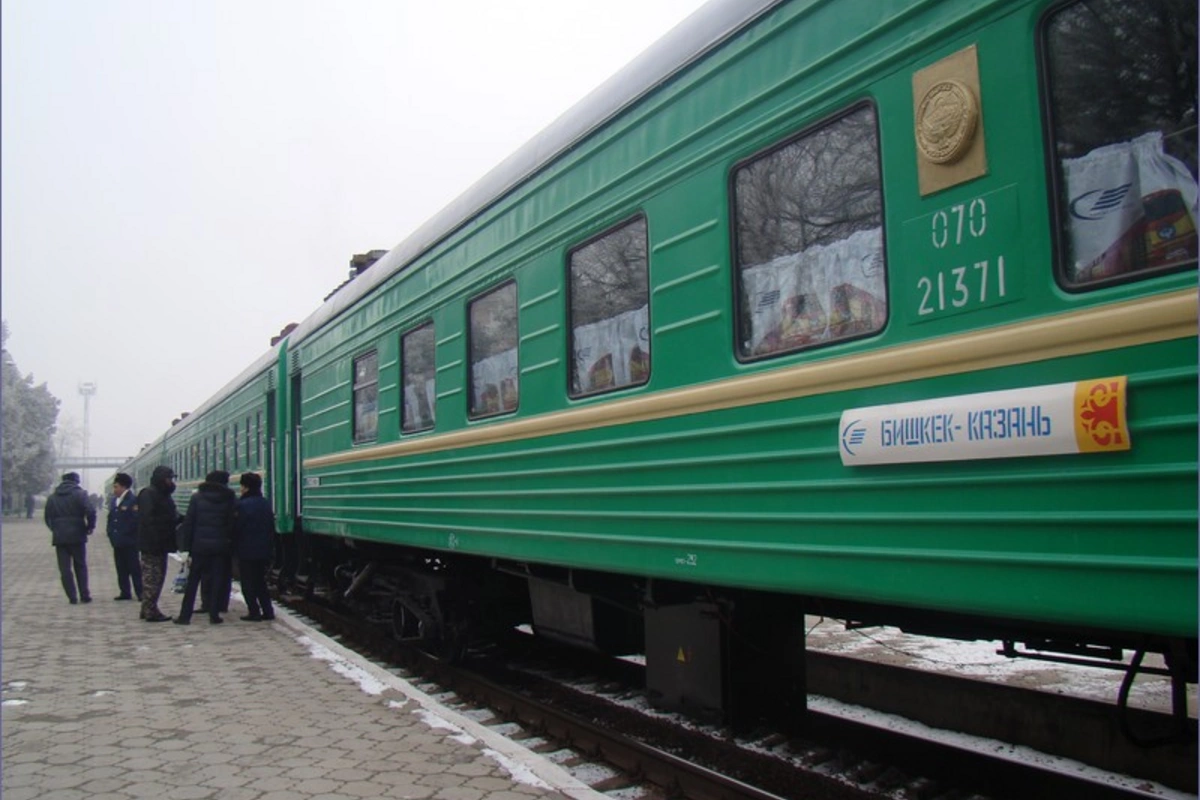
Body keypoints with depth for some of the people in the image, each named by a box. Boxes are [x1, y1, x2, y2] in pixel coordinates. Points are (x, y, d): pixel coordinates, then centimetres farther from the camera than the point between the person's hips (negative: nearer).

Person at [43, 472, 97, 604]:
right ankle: (84, 595, 7)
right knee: (80, 566, 9)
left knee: (64, 569, 6)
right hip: (77, 536, -3)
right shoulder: (79, 494, -4)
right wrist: (90, 527, -3)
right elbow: (90, 511, -16)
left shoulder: (52, 497, 10)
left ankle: (72, 597, 2)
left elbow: (47, 517, 13)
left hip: (59, 537, 3)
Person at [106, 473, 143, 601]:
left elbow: (136, 520, -14)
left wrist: (126, 532, -13)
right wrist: (111, 534, 8)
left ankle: (140, 592, 0)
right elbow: (111, 518, 19)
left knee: (134, 568, -4)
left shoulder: (132, 500, -10)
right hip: (117, 542, 8)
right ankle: (125, 592, 17)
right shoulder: (114, 501, 14)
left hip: (129, 542, -8)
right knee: (121, 569, 11)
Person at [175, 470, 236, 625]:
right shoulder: (231, 499, -1)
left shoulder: (197, 497, 1)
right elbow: (233, 525, 0)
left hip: (200, 544, 0)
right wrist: (231, 544, 7)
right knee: (217, 581, 5)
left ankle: (185, 615, 9)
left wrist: (187, 544, 1)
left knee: (192, 581, 8)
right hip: (221, 546, 0)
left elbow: (188, 522, -1)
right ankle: (214, 615, 5)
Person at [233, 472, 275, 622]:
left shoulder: (242, 504, -14)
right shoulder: (266, 504, 7)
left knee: (248, 583, 2)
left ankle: (254, 612, 1)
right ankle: (268, 611, 12)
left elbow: (236, 528, -12)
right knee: (260, 581, 15)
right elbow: (272, 528, 10)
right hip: (263, 550, 7)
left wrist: (235, 546, 2)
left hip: (246, 550, -7)